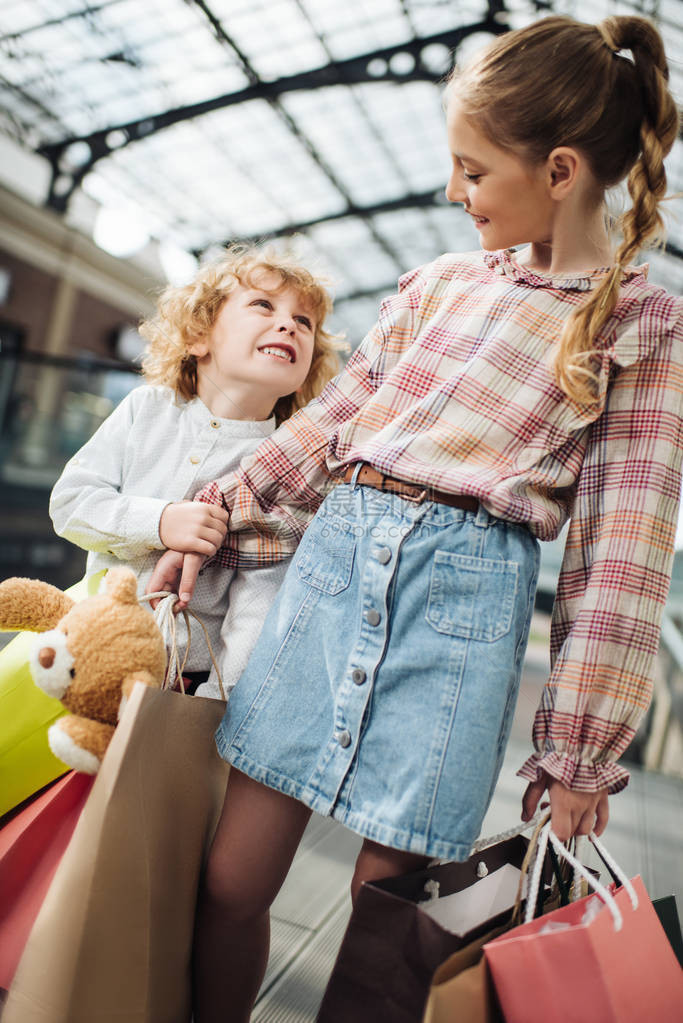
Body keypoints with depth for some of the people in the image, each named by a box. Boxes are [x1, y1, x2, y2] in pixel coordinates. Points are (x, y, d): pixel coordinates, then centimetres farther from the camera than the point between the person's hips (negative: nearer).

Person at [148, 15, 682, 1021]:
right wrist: (215, 521, 16)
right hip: (334, 552, 4)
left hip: (467, 590, -3)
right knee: (229, 879, 8)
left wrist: (579, 751, -3)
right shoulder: (442, 281, 14)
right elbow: (329, 419, 18)